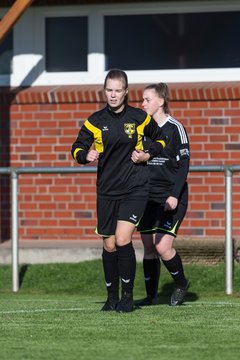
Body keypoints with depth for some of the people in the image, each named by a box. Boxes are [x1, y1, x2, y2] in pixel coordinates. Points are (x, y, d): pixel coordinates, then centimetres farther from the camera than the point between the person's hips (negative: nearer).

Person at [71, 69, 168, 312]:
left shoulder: (139, 118, 0)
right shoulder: (95, 121, 2)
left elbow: (161, 139, 15)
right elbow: (77, 148, 6)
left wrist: (148, 155, -3)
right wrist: (86, 156, -16)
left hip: (135, 189, -3)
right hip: (106, 190, 3)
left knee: (123, 240, -16)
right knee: (109, 246, 4)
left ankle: (128, 296, -3)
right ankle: (112, 297, 19)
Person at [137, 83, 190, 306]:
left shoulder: (175, 128, -7)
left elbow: (183, 164, -9)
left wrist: (175, 195, -18)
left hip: (171, 198, -6)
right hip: (148, 197, 6)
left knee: (163, 246, -13)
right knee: (148, 247, 3)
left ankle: (181, 283, 11)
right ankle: (151, 296, 11)